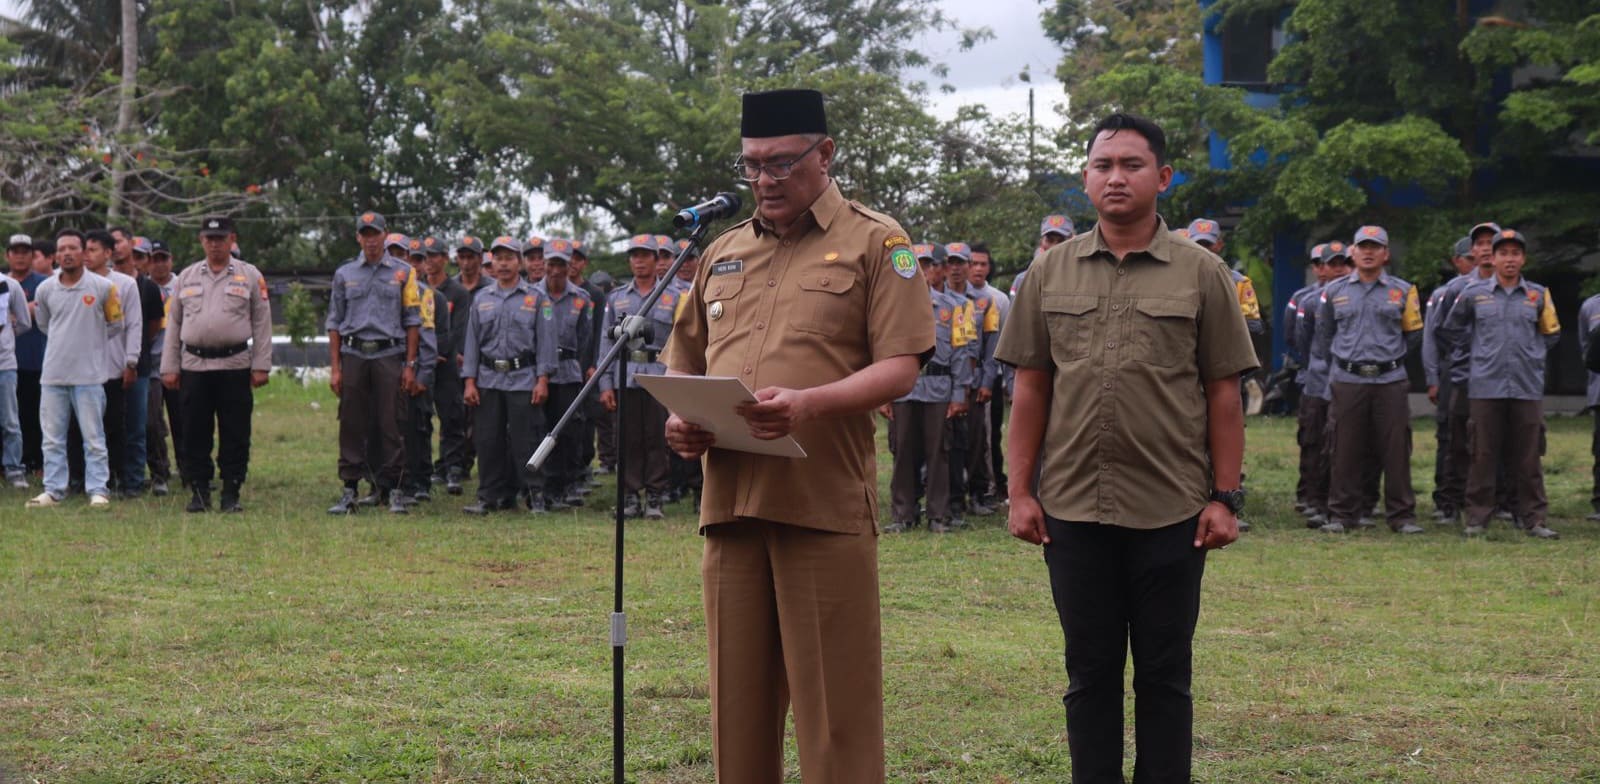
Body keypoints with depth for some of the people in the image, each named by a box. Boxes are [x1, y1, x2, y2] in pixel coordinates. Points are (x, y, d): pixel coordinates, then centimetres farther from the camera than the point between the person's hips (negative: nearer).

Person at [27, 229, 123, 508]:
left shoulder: (103, 287, -4)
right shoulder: (45, 290, 3)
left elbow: (115, 326, 8)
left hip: (89, 375, -3)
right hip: (53, 374, 3)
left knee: (93, 438, 0)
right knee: (52, 438, 7)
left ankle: (98, 490, 5)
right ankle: (53, 490, 14)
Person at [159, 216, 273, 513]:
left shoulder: (251, 276, 6)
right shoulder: (186, 277, 12)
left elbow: (262, 324, 4)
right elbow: (173, 324, 13)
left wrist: (261, 366, -3)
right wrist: (169, 367, 7)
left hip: (235, 365, -2)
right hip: (194, 366, 2)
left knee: (235, 433, 0)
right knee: (195, 433, 3)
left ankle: (231, 493, 6)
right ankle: (199, 492, 11)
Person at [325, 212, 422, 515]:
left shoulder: (403, 272, 7)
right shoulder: (344, 274, 12)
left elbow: (413, 322, 6)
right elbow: (334, 323, 12)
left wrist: (410, 365, -1)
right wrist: (334, 368, 5)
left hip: (389, 355, -2)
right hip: (353, 355, 2)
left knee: (390, 425, -1)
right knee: (352, 425, 1)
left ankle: (392, 489, 5)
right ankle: (349, 490, 5)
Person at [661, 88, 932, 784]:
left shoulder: (874, 243, 3)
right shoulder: (722, 253, 20)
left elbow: (898, 367, -5)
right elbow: (685, 363, 24)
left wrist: (809, 402, -21)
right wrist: (680, 420, 2)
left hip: (826, 501, -5)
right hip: (729, 499, 5)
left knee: (834, 702, -3)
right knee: (738, 700, 10)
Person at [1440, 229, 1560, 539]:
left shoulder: (1538, 295, 8)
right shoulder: (1474, 293, 5)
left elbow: (1550, 334, 20)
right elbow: (1452, 328, 17)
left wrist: (1529, 353, 10)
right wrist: (1479, 348, 9)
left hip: (1527, 388, 1)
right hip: (1485, 387, -1)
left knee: (1528, 457, 3)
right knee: (1483, 455, 1)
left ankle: (1534, 519, 9)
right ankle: (1477, 517, 7)